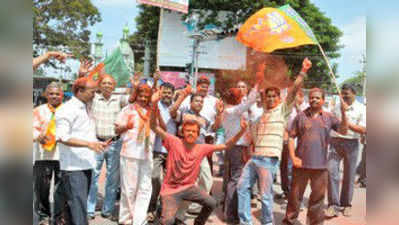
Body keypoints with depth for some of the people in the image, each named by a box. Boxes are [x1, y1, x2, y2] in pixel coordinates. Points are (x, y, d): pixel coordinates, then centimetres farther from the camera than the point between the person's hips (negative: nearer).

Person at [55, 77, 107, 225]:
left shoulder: (86, 108, 16)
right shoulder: (67, 109, -11)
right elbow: (61, 137, -20)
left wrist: (96, 143, 12)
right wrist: (88, 144, -24)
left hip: (86, 164, 9)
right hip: (73, 166, -9)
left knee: (80, 203, 17)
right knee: (78, 205, -10)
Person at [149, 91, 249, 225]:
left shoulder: (202, 148, -4)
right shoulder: (174, 142, -14)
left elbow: (226, 146, -2)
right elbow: (154, 127, -21)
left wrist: (241, 132, -14)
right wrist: (154, 106, -36)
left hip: (189, 187, 4)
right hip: (170, 189, -4)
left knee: (211, 204, -6)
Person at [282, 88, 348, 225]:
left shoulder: (329, 117, 6)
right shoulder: (301, 116, 2)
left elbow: (343, 131, -3)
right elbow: (291, 137, 2)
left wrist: (343, 113, -15)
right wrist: (293, 157, -7)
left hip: (320, 165, 1)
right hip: (301, 163, -1)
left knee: (318, 196, 12)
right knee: (295, 194, 8)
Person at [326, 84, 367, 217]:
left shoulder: (361, 109, 0)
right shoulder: (337, 108, 12)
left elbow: (363, 130, -10)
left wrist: (347, 123, -21)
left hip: (351, 144, -2)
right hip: (335, 141, 2)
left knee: (349, 175, 6)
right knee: (331, 170, -11)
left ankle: (346, 204, 22)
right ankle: (333, 205, -9)